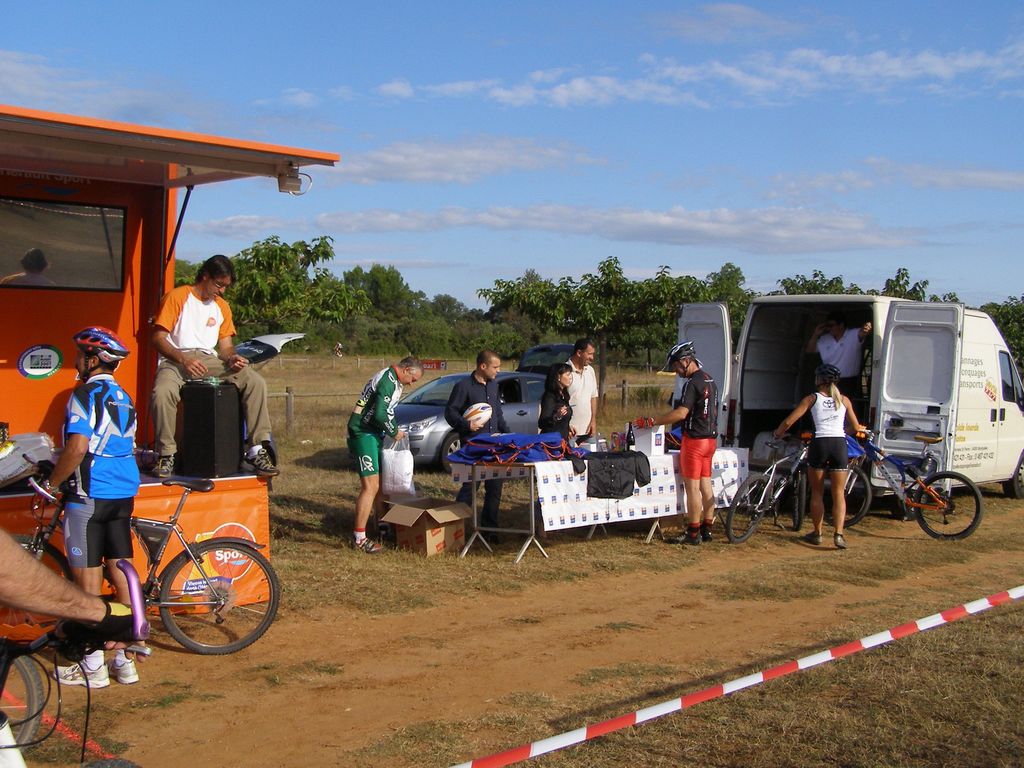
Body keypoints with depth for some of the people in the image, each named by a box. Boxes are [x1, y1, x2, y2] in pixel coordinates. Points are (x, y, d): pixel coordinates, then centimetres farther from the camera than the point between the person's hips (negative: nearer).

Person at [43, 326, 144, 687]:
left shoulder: (85, 395, -12)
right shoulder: (124, 398, 13)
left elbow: (77, 447, -22)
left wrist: (52, 482, -8)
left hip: (89, 496, -8)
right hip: (124, 494, 8)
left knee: (88, 582, 0)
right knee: (121, 574, 11)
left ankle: (93, 667, 6)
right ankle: (124, 660, 16)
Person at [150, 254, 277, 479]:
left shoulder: (222, 307, 20)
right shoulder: (177, 297, 2)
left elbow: (225, 345, 15)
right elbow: (158, 338, -5)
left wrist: (231, 357, -10)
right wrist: (183, 359, -21)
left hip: (209, 360, 5)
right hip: (175, 360, -4)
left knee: (256, 382, -19)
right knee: (163, 392, -38)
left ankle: (256, 452, -21)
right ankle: (166, 456, -20)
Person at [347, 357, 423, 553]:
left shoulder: (392, 380, 17)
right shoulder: (389, 380, -17)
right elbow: (380, 414, -25)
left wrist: (395, 430, 9)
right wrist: (394, 432, -10)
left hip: (373, 435, 11)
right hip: (363, 434, -11)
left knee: (380, 483, 17)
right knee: (370, 486, -13)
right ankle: (359, 538, -12)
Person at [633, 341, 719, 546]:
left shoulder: (693, 383, -17)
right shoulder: (710, 381, 13)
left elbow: (681, 413, -24)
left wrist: (651, 421, -21)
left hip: (695, 440, -9)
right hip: (710, 438, 9)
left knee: (692, 487, -4)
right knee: (705, 484, 12)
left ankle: (693, 533, 0)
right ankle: (707, 529, 17)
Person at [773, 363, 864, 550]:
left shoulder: (812, 398, 5)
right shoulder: (844, 400, 11)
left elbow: (788, 422, 1)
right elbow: (856, 428, 15)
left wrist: (777, 434, 19)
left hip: (819, 444, -2)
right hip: (839, 445, 2)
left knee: (817, 493, 12)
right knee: (838, 493, 6)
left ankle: (817, 533, 16)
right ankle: (839, 534, -8)